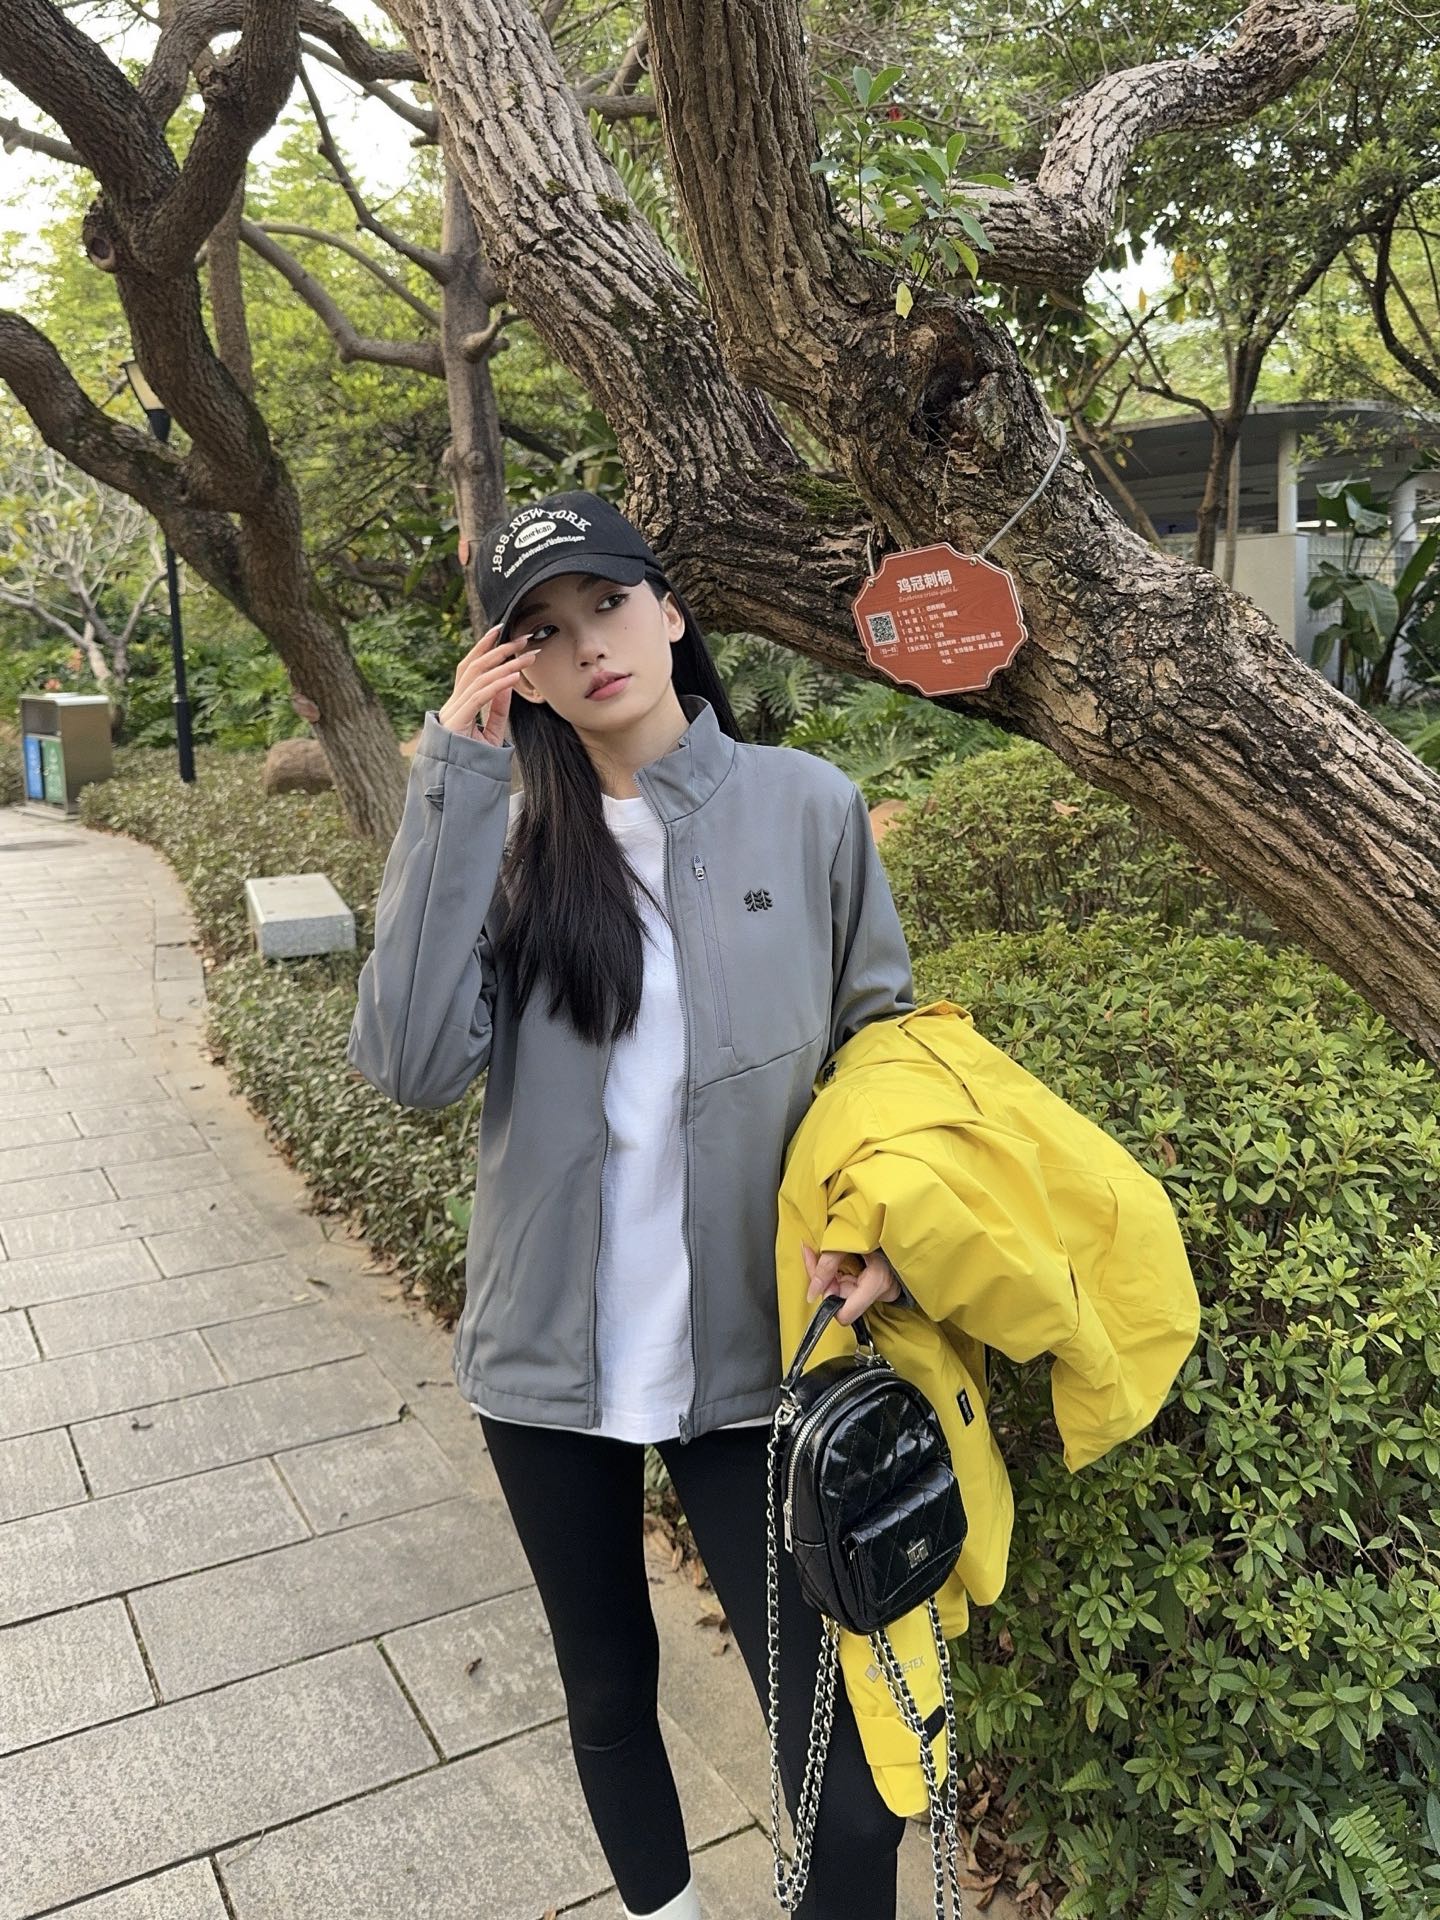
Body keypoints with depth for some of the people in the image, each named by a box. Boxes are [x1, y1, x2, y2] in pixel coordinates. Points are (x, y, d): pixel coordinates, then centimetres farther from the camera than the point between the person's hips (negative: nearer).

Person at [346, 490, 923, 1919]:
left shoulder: (806, 806, -7)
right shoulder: (509, 840, -2)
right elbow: (412, 1066, -17)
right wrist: (454, 783, -18)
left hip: (748, 1355, -2)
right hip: (549, 1358, 3)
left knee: (832, 1743, 1)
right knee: (607, 1694, 22)